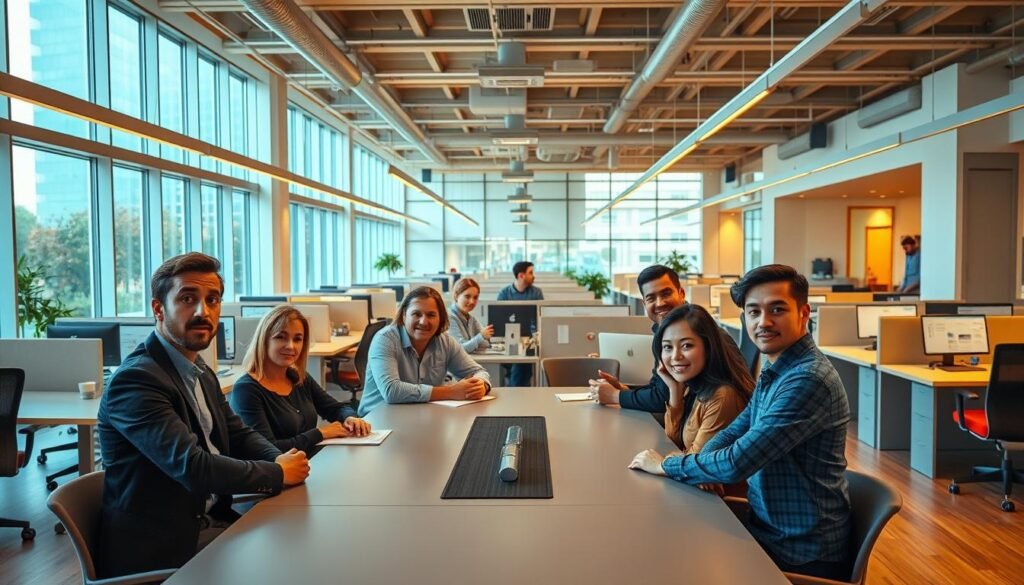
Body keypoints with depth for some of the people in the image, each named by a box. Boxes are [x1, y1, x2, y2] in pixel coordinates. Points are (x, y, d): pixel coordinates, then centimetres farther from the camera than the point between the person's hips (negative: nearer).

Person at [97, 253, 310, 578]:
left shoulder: (200, 372, 8)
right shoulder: (136, 380, -21)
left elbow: (239, 434, 11)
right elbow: (193, 467, -29)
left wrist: (282, 459, -10)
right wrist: (278, 473, -17)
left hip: (210, 519, 8)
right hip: (160, 546, -8)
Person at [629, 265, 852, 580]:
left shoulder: (808, 380, -26)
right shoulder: (775, 371, 4)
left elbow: (737, 463, -28)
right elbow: (737, 430, 13)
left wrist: (665, 465, -13)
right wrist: (705, 466, -7)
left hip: (801, 552, -7)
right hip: (768, 527, 7)